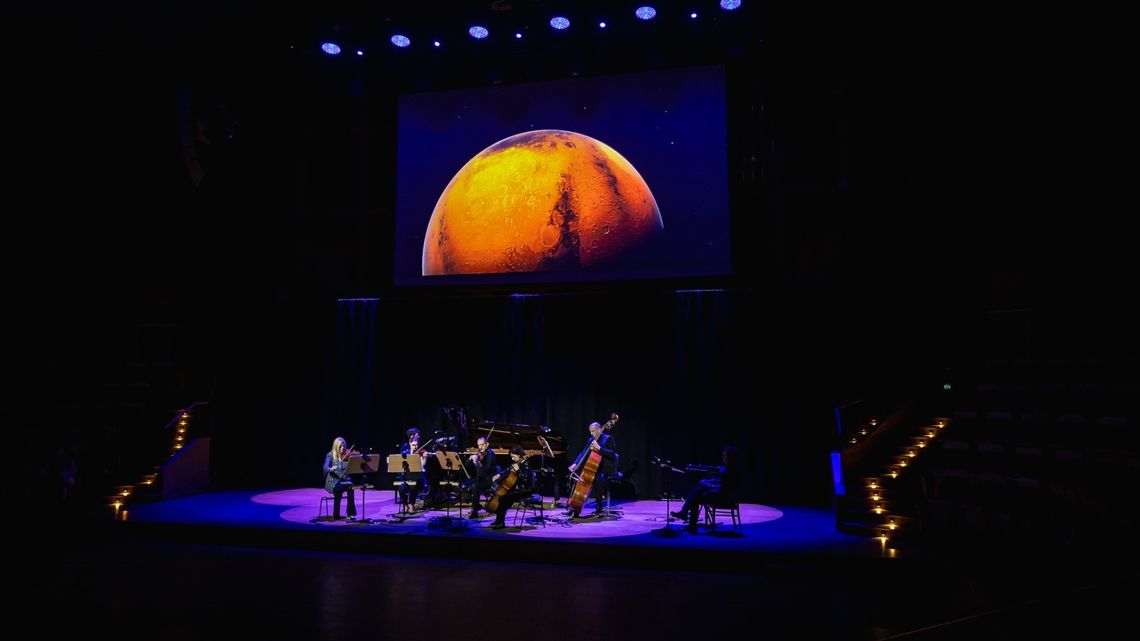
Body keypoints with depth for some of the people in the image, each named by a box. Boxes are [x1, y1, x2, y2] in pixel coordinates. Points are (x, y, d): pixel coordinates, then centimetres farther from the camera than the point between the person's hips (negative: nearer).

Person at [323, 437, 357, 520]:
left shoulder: (347, 455, 6)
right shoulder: (330, 455, 1)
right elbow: (325, 468, -13)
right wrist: (331, 469, -36)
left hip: (345, 480, 2)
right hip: (333, 481, -2)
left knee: (350, 487, -32)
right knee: (338, 489, -34)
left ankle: (351, 513, -25)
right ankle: (336, 515, -16)